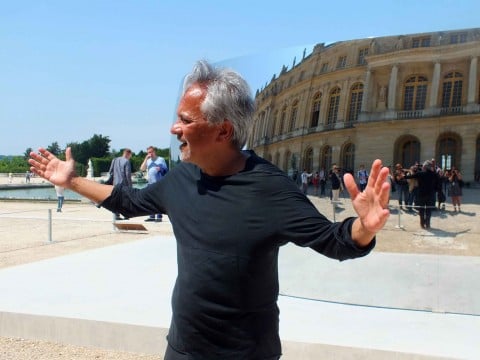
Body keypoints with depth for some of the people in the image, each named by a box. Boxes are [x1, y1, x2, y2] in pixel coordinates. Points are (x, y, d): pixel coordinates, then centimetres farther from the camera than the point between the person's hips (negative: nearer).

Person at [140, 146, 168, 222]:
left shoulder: (161, 159, 5)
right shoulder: (148, 160, 17)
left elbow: (166, 170, 5)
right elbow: (142, 168, 4)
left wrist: (160, 169, -16)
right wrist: (146, 159, 1)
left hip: (159, 183, -5)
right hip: (150, 183, 5)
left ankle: (159, 216, -6)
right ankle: (152, 216, 12)